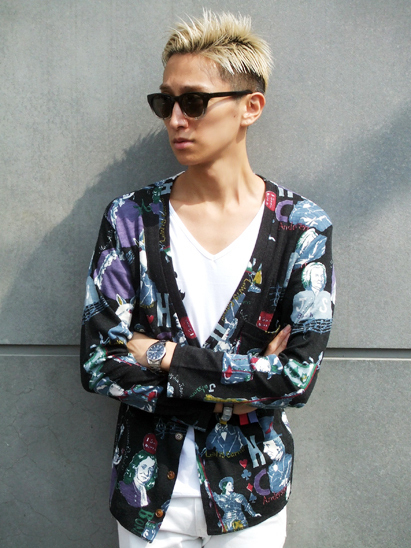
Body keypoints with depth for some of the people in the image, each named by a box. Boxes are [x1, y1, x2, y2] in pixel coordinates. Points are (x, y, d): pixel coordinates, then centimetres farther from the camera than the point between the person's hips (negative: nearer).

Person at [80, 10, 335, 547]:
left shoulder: (301, 226, -10)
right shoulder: (131, 217, -8)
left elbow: (301, 375, -18)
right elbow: (99, 364, -13)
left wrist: (164, 355, -18)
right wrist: (239, 386, -16)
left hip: (252, 492, 0)